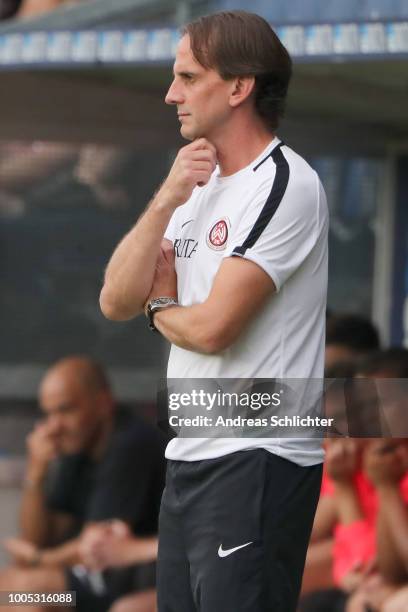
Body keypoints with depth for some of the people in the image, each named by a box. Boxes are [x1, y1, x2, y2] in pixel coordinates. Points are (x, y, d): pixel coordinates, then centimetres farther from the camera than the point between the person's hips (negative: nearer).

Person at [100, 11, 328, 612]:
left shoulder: (285, 185, -12)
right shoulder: (197, 184, 15)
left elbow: (211, 329, -18)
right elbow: (115, 302, 5)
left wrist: (158, 306, 4)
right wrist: (165, 202, -7)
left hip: (256, 464, -9)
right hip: (190, 454, 9)